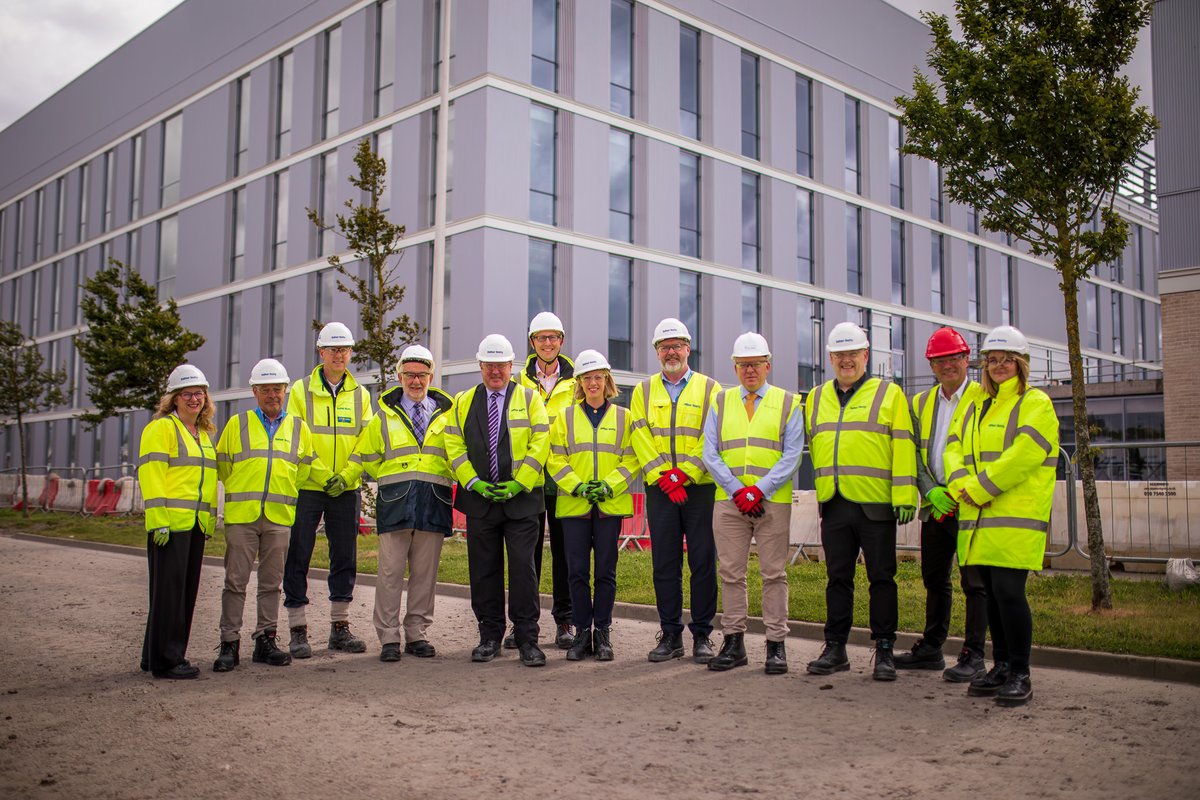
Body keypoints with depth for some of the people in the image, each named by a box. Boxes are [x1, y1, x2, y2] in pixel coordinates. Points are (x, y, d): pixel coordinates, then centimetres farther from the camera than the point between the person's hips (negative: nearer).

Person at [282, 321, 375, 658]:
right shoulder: (301, 390, 3)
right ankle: (298, 631, 8)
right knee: (298, 558, -1)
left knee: (345, 558, 7)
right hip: (306, 488, -2)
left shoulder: (360, 394, 11)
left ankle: (340, 627, 17)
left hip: (346, 490, 3)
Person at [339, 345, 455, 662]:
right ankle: (388, 638, 4)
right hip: (395, 501, -1)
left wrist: (448, 482, 6)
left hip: (434, 501, 1)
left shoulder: (446, 414, 13)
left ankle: (417, 635, 14)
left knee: (425, 572, 5)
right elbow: (366, 456, 17)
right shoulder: (385, 415, 12)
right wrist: (391, 480, 6)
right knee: (391, 571, -3)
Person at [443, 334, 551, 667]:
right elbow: (454, 445, 6)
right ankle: (489, 636, 18)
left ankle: (527, 639, 4)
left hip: (521, 498, -2)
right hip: (479, 499, 3)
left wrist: (520, 483, -12)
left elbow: (540, 443, -3)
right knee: (483, 570, 7)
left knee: (523, 568, -4)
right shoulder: (463, 401, 12)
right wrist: (473, 482, -6)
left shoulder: (529, 398, 5)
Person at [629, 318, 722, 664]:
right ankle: (670, 635, 14)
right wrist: (663, 476, -10)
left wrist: (684, 473, -14)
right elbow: (641, 438, 3)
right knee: (664, 563, 5)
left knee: (703, 562, 0)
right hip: (660, 489, 2)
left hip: (700, 487, -2)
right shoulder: (643, 391, 12)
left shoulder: (709, 389, 6)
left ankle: (702, 635, 10)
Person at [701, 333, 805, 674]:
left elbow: (791, 456, -1)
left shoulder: (788, 403, 7)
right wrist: (738, 490, -8)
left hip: (773, 502, -2)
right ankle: (733, 642, 13)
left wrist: (759, 490, -12)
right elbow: (710, 454, 4)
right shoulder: (721, 403, 12)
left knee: (773, 573, 1)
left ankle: (776, 645, 8)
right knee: (731, 573, 5)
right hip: (729, 502, 2)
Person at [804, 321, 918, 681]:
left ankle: (884, 651, 12)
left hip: (876, 504, -4)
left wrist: (904, 496, -10)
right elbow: (814, 446, 22)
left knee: (881, 578, 3)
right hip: (833, 504, 4)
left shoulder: (889, 394, 3)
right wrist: (823, 486, 15)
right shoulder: (816, 398, 15)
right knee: (837, 577, 9)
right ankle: (835, 648, 17)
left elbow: (903, 447, -3)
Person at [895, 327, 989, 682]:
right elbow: (915, 453, 9)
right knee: (934, 579, 14)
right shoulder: (921, 403, 13)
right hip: (934, 506, 6)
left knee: (974, 582, -2)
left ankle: (973, 656, 6)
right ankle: (931, 649, 25)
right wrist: (931, 491, -6)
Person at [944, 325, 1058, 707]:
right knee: (991, 592, 10)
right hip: (979, 518, 7)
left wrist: (980, 489, -15)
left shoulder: (1036, 404, -1)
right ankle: (1001, 667, 21)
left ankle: (1020, 675, 0)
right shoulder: (976, 407, 20)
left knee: (1009, 591, -11)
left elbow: (1022, 455, -15)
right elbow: (954, 449, 11)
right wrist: (962, 485, -9)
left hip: (1016, 517, -6)